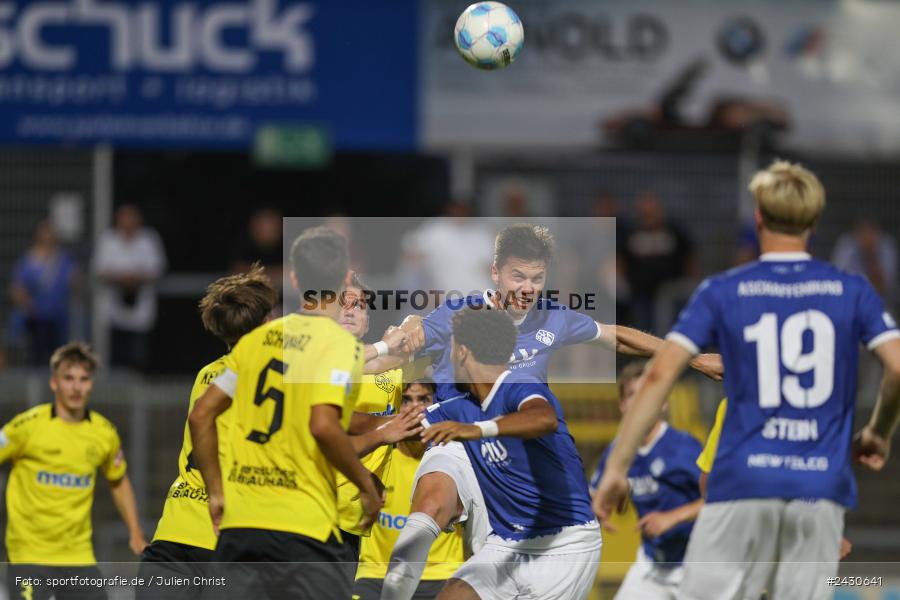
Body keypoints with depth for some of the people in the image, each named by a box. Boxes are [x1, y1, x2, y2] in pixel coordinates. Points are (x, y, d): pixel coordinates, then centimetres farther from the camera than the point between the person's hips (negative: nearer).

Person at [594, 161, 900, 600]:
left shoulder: (722, 291, 3)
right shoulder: (851, 291, 6)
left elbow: (661, 374, -4)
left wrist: (616, 468, -2)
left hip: (744, 485, -2)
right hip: (820, 490, 2)